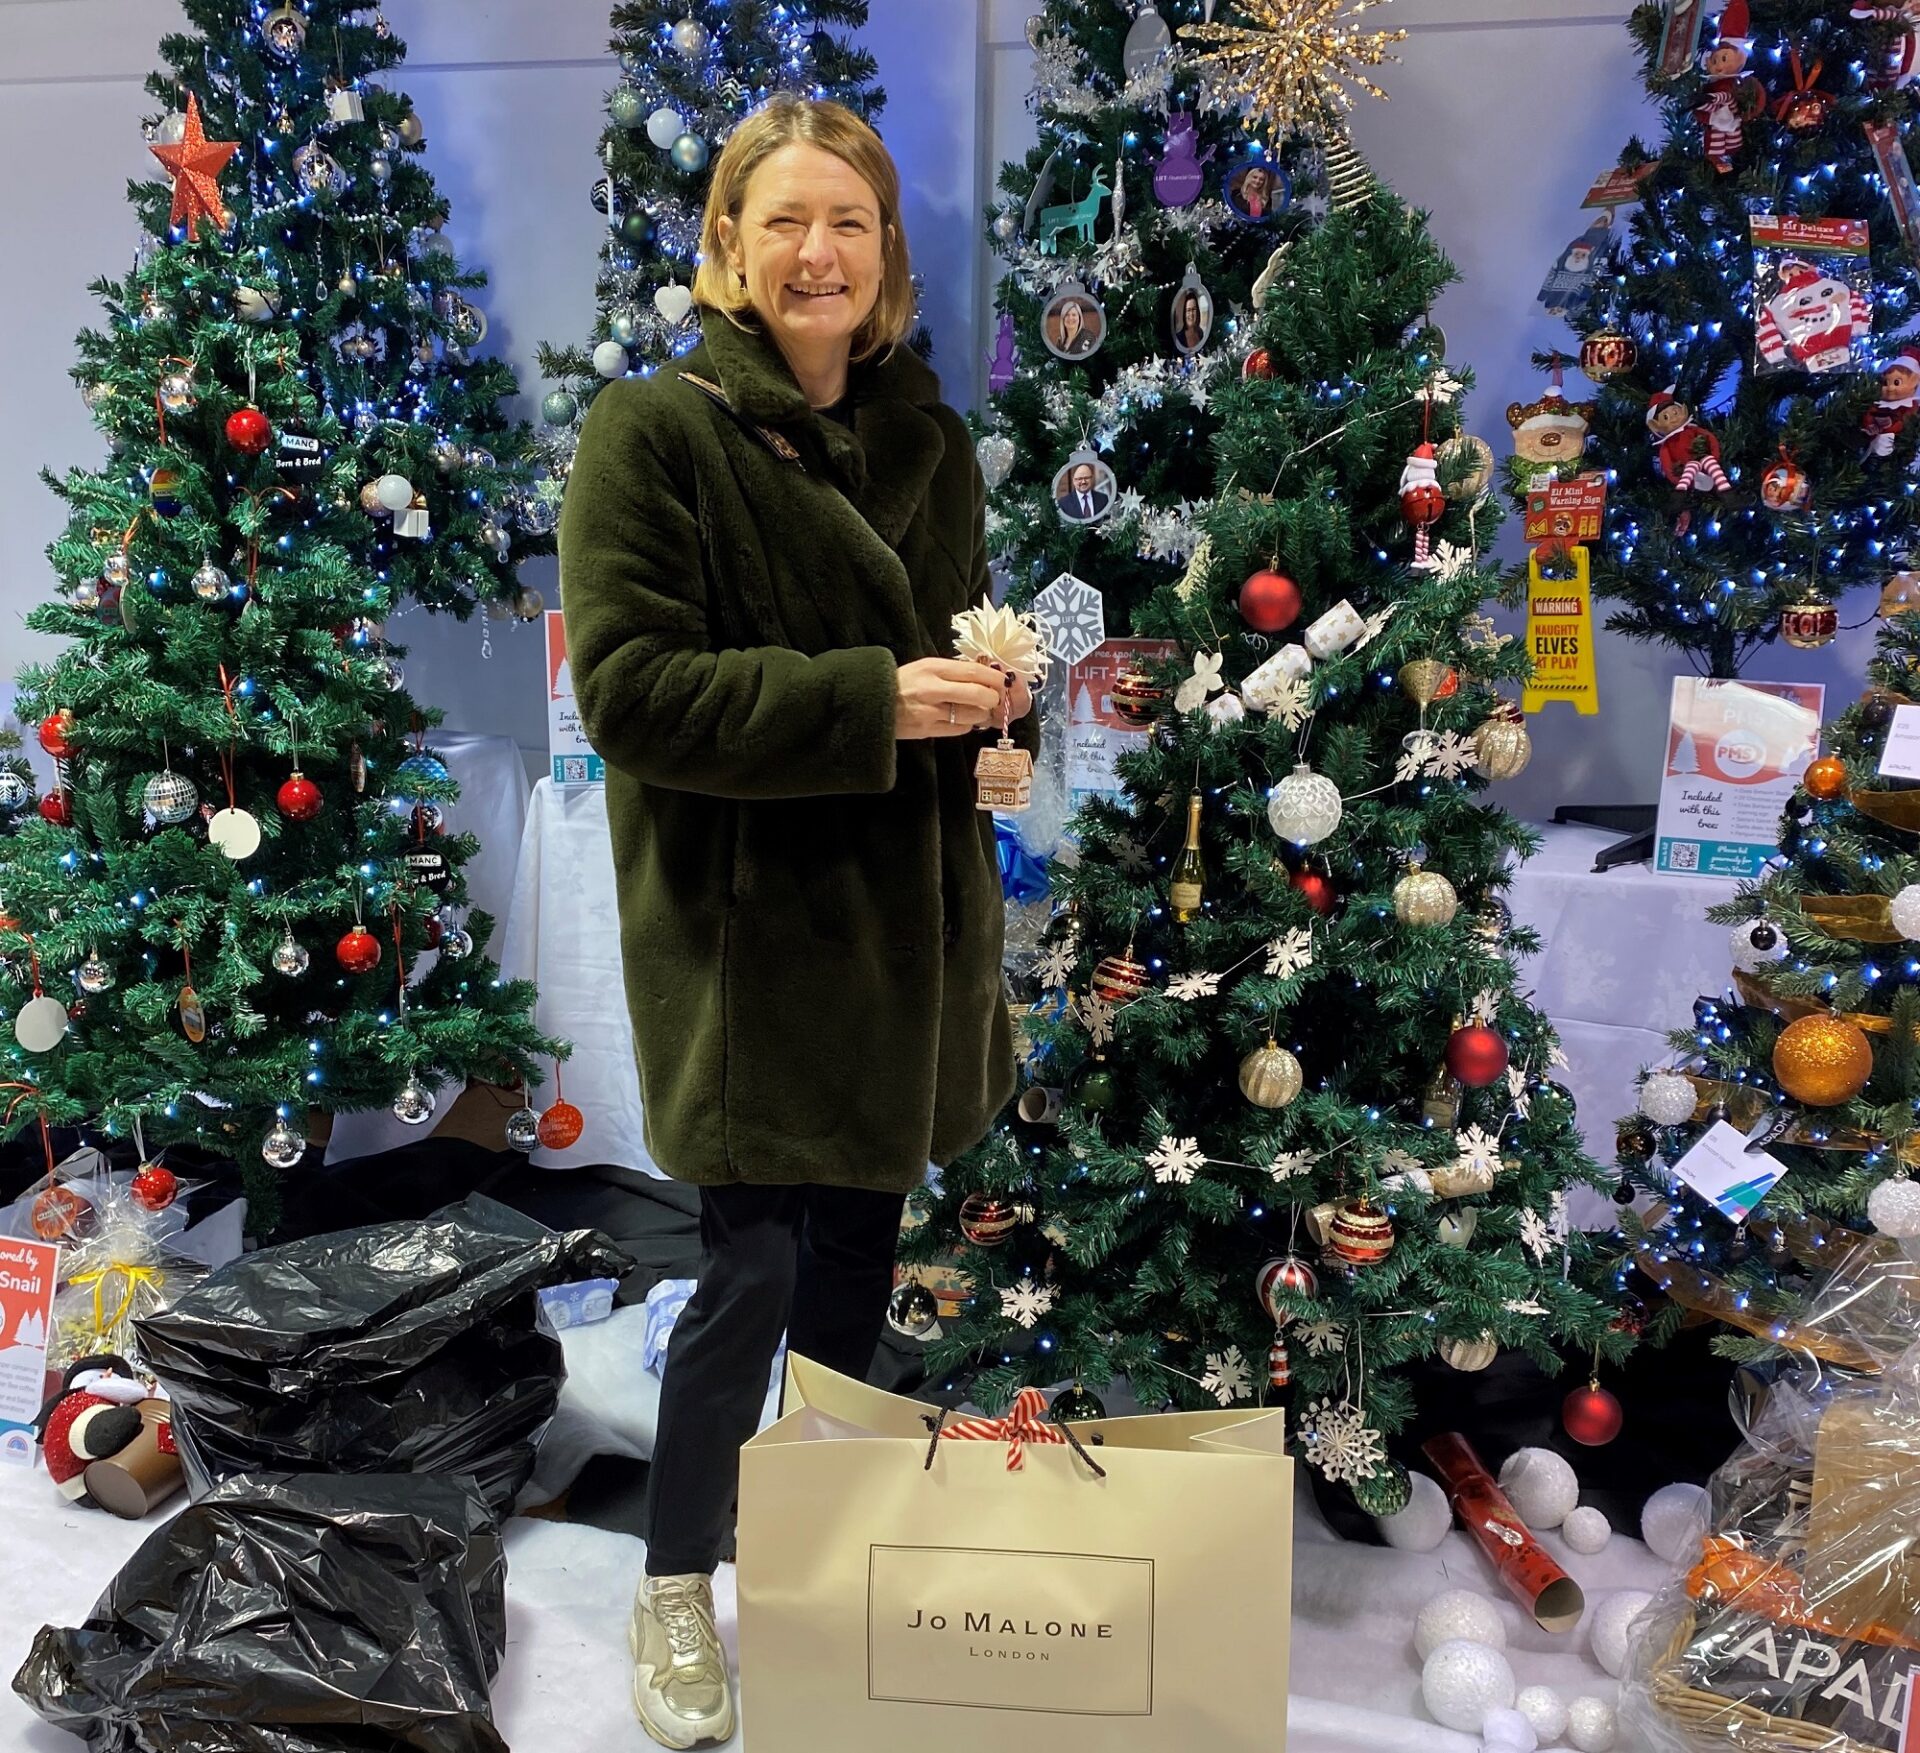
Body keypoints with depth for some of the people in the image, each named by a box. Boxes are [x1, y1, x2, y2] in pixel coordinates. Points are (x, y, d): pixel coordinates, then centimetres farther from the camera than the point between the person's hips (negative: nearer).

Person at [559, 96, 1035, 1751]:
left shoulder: (929, 437, 10)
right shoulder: (654, 431, -8)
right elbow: (630, 686, -16)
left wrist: (993, 691, -5)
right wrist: (870, 701, -24)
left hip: (908, 912, 6)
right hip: (744, 918, -6)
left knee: (860, 1254, 16)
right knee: (753, 1273, 0)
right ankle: (677, 1591, 25)